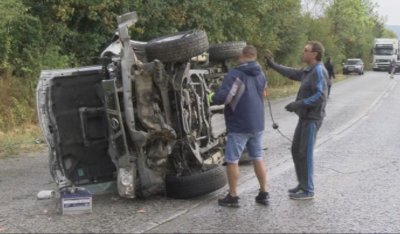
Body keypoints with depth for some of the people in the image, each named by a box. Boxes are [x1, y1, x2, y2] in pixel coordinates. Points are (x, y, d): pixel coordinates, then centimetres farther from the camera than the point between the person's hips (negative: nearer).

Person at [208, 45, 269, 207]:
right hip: (257, 124, 7)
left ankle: (233, 197, 10)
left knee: (232, 160, 4)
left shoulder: (235, 74, -16)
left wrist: (211, 98, -4)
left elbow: (223, 97, -24)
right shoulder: (261, 75, 10)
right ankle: (264, 194, 19)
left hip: (239, 125, -7)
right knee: (258, 158, 15)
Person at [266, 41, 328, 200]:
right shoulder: (308, 71, 12)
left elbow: (320, 96, -24)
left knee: (305, 153, -5)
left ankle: (308, 190, 4)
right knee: (296, 150, 14)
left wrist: (298, 104, -25)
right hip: (305, 117, 9)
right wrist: (274, 66, 24)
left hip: (312, 118, -9)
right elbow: (292, 73, 27)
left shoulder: (319, 71, -16)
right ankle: (302, 184, 25)